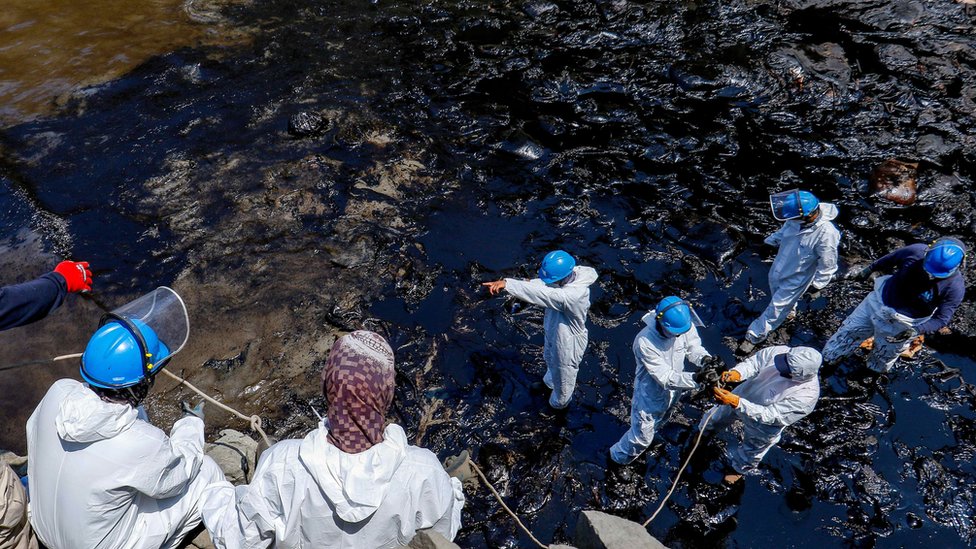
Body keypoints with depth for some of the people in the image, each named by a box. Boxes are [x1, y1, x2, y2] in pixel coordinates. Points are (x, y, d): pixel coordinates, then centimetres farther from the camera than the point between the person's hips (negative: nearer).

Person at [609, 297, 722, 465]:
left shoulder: (685, 324, -25)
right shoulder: (645, 342, -39)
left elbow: (693, 347, -9)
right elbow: (666, 378, -36)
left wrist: (705, 359, -32)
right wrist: (696, 378, -49)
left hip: (672, 390, 5)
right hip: (650, 395, -5)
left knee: (655, 423, 34)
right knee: (642, 437, 13)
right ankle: (619, 457, 43)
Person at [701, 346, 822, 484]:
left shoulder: (806, 396, -41)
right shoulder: (779, 351, -32)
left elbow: (769, 415, -38)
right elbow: (753, 362, -20)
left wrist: (736, 402, -48)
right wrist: (736, 373, -42)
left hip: (762, 426, -3)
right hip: (743, 394, 3)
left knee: (752, 449, 27)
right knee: (719, 415, 31)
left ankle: (740, 468, 60)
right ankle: (705, 430, 65)